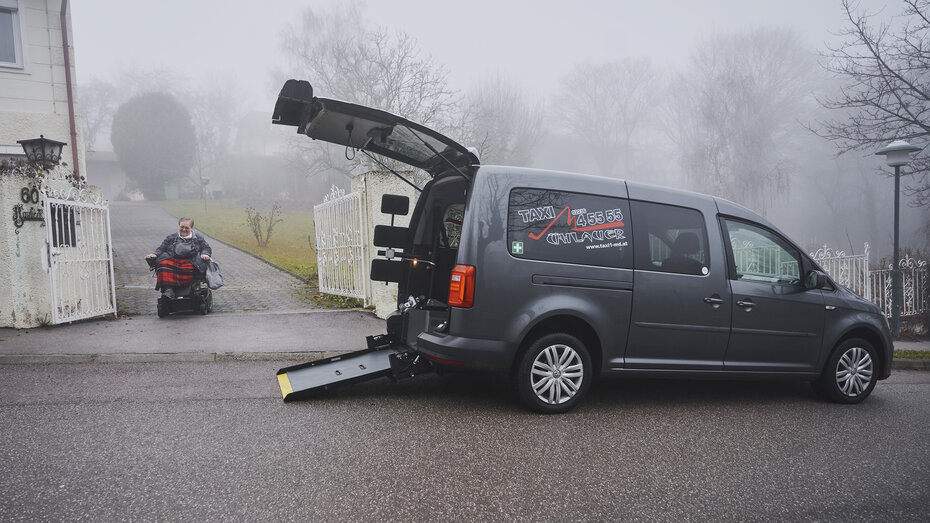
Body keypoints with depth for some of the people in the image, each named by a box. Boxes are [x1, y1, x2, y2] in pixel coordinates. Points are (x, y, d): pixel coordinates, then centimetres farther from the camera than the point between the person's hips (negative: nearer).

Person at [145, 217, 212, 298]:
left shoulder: (198, 238, 21)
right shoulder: (171, 238, 24)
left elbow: (207, 248, 16)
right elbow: (161, 249, 21)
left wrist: (205, 254, -7)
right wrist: (155, 254, -1)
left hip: (189, 261, -1)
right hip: (172, 259, 2)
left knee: (189, 268, -39)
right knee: (163, 264, -33)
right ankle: (167, 289, -43)